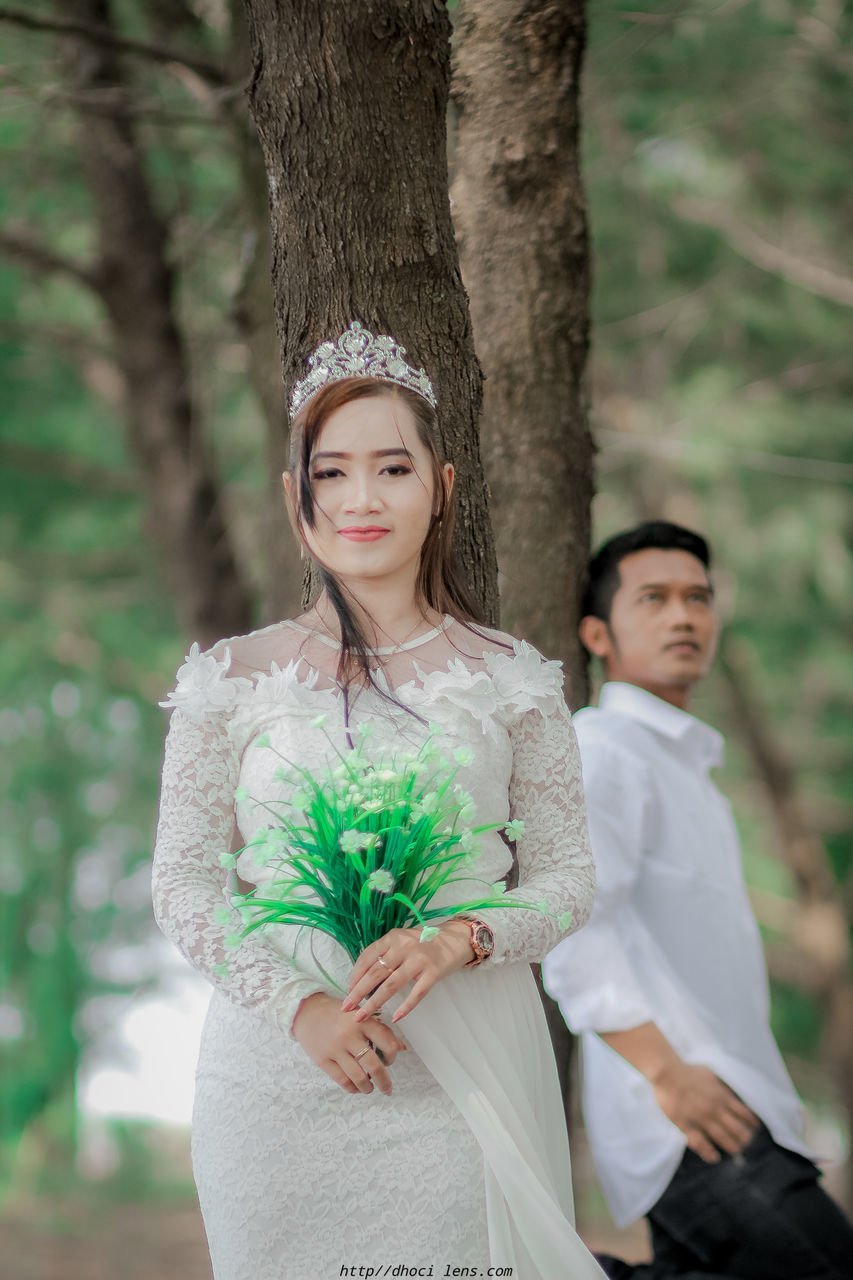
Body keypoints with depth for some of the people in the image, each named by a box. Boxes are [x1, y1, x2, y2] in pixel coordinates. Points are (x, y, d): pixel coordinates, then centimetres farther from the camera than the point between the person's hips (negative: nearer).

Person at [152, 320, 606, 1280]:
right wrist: (300, 1005, -13)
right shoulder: (236, 679, 4)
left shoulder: (508, 680, 5)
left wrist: (459, 941, -15)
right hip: (277, 1075, 0)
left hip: (460, 1086, 0)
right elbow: (184, 880, 1)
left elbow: (569, 878, 5)